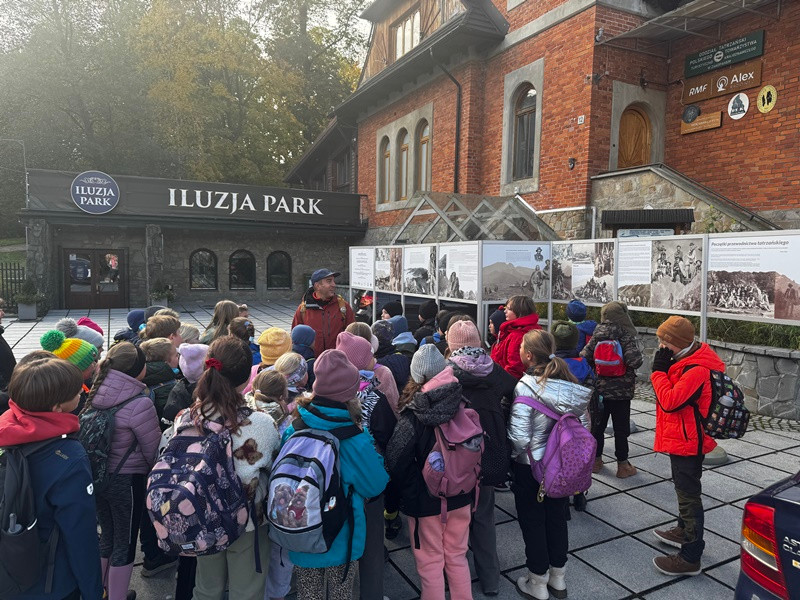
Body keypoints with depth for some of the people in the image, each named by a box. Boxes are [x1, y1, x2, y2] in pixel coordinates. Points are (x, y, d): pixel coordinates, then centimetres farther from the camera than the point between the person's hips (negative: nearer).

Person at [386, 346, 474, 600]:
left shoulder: (414, 415, -22)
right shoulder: (462, 404, -11)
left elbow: (395, 461, -28)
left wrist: (410, 489, -11)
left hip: (426, 500, -4)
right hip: (460, 494, 4)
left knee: (431, 562, 15)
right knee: (457, 557, 23)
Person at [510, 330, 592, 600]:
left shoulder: (526, 387, -25)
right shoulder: (569, 382, -7)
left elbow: (519, 438, -25)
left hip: (530, 467, -6)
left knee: (532, 523, 13)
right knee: (557, 519, 21)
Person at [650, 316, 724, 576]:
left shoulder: (696, 370, -27)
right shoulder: (689, 361, 4)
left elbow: (669, 401, -29)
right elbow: (673, 396, 13)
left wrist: (659, 369, -23)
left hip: (687, 442, -11)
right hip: (682, 439, 11)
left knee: (688, 494, 0)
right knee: (684, 489, 26)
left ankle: (690, 557, 11)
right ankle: (684, 532, 46)